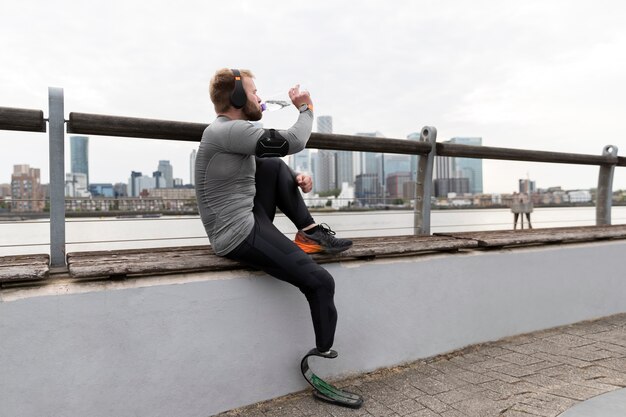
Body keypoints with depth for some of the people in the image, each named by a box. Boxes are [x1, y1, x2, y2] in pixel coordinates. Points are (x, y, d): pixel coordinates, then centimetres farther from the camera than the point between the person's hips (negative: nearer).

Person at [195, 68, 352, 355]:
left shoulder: (232, 133, 14)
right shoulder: (227, 130, -18)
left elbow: (264, 173, 20)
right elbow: (294, 142, -23)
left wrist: (297, 179, 0)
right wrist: (305, 109, -2)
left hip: (248, 222, 10)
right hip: (240, 237, -10)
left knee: (275, 167, 9)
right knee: (321, 282, -11)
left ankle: (310, 232, 5)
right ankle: (324, 352, 9)